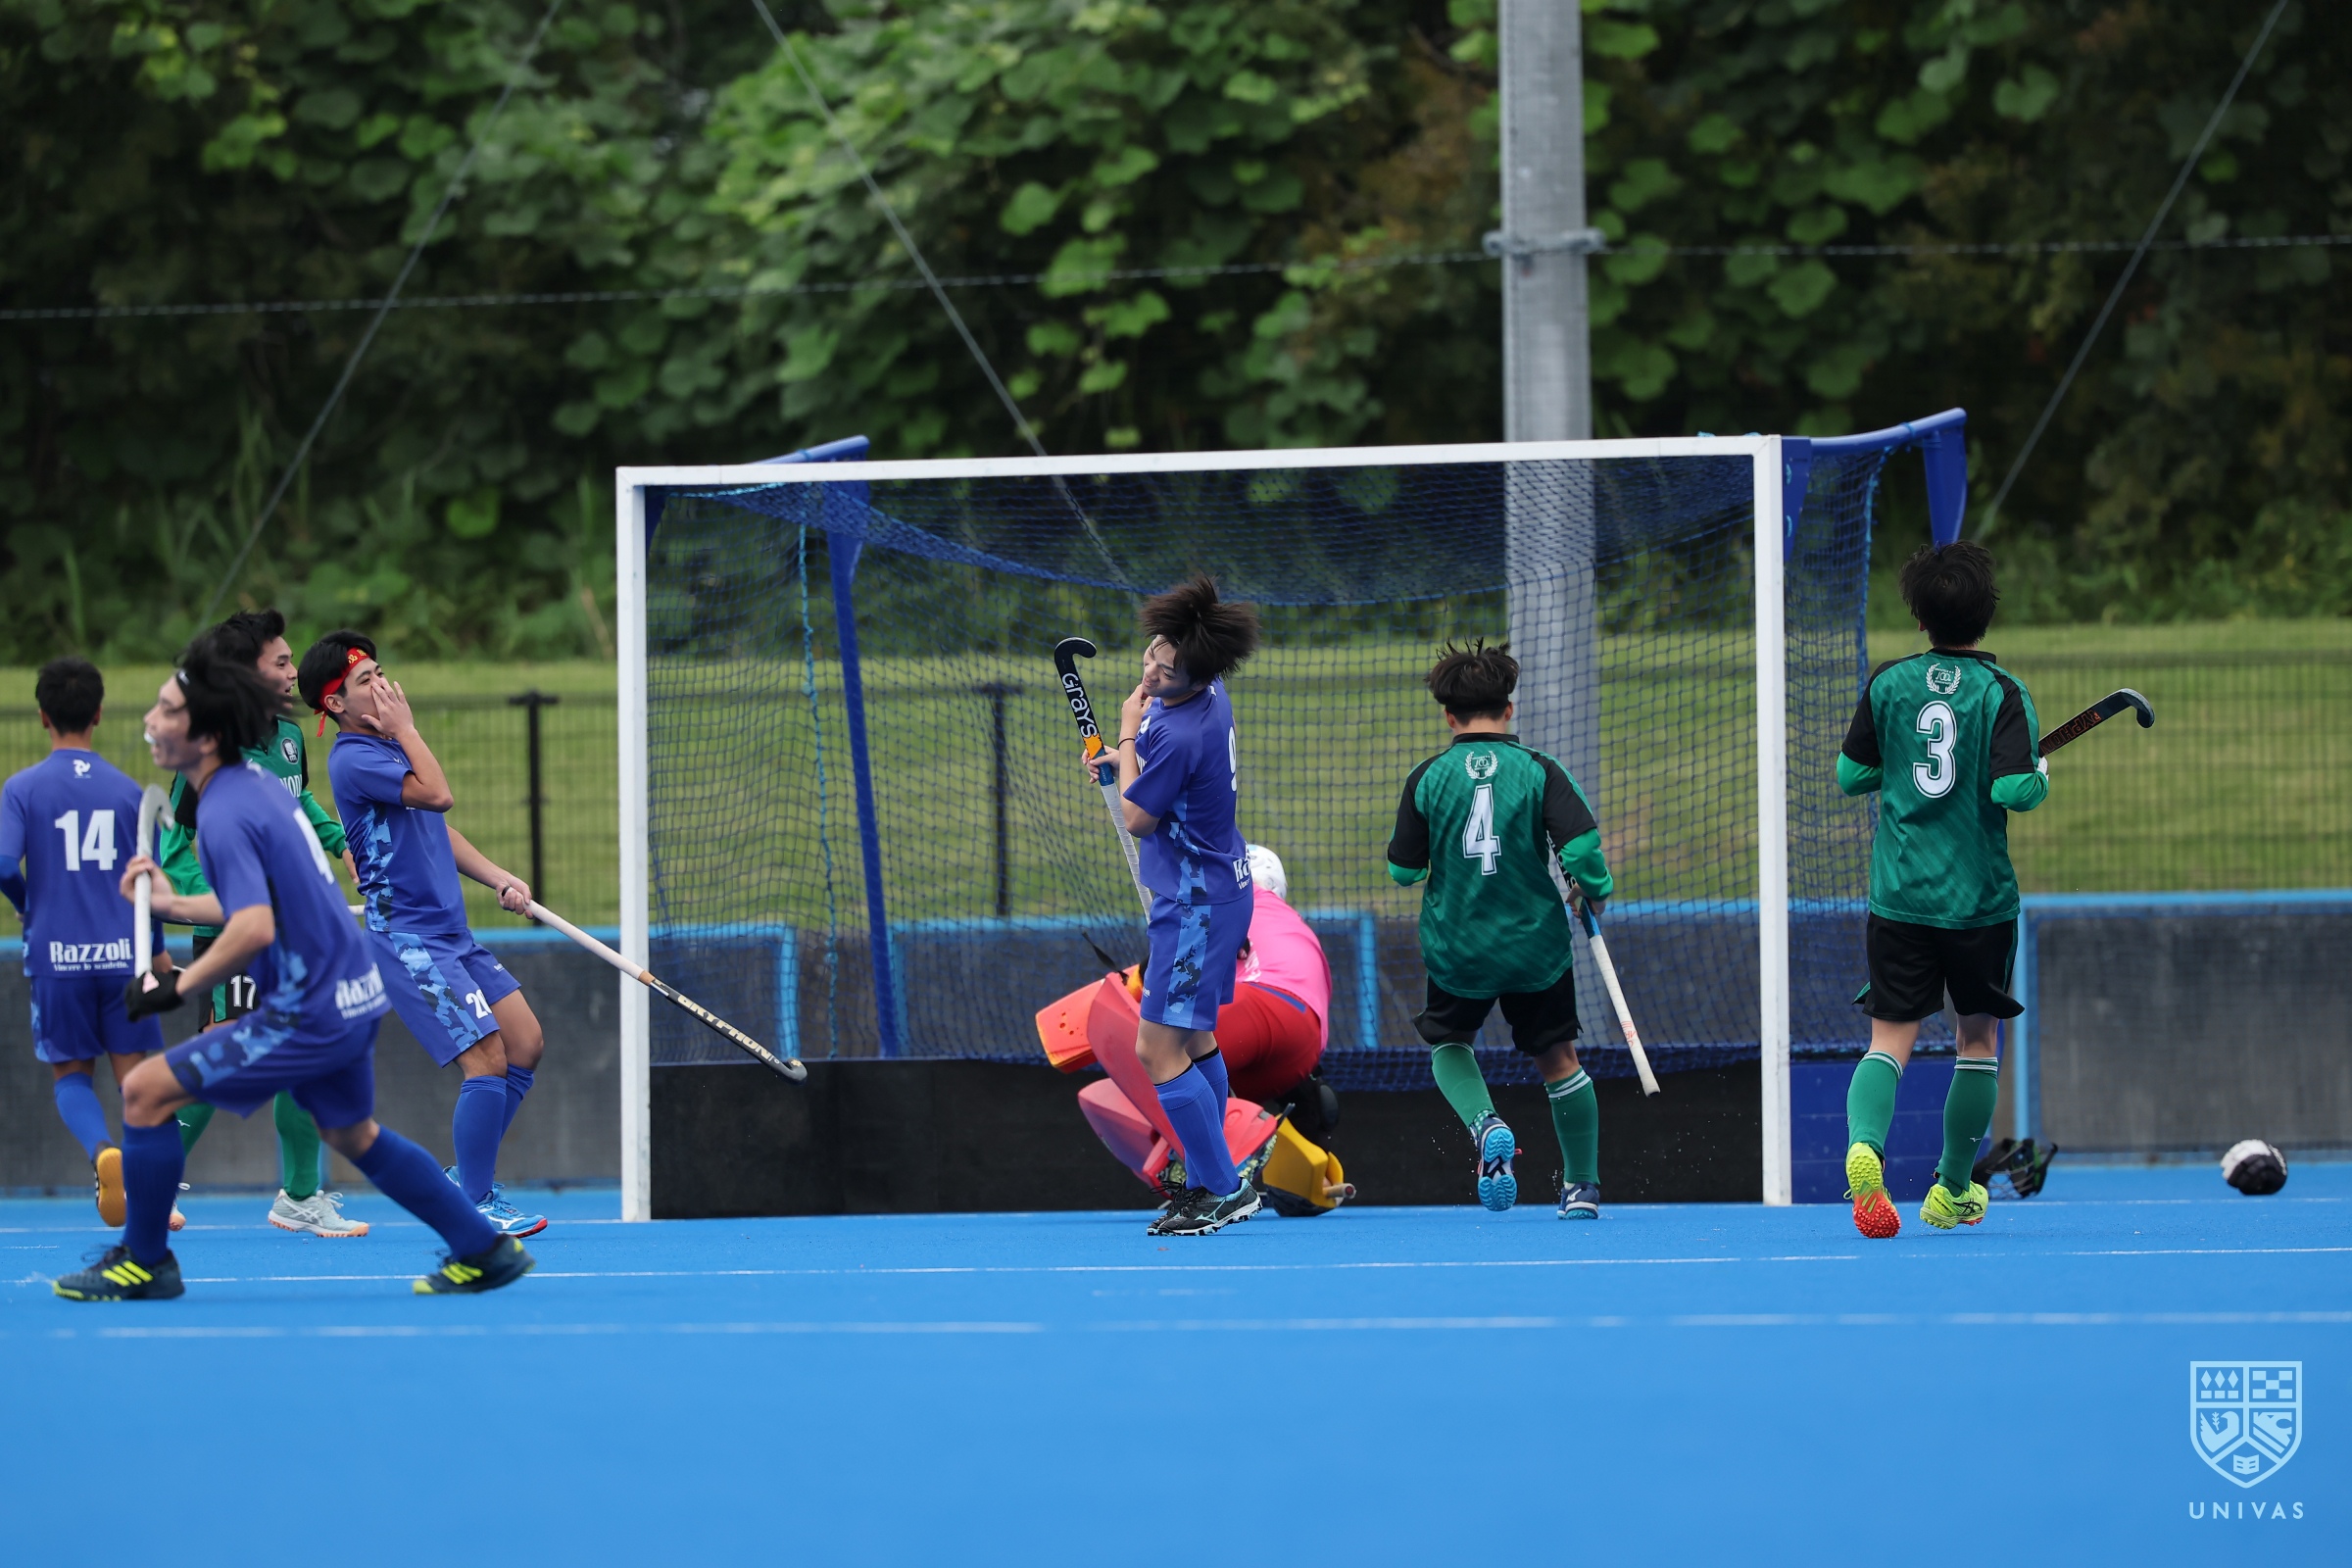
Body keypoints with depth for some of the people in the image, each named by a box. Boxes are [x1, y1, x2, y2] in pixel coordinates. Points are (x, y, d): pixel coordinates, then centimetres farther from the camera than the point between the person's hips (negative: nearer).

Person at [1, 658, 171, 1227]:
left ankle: (101, 1149, -17)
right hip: (121, 951, 1)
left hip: (56, 954, -1)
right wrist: (157, 948, 22)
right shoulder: (126, 790, 2)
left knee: (71, 1076, 13)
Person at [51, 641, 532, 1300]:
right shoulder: (257, 781, 8)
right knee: (352, 1133, 28)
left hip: (307, 1015, -10)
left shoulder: (224, 814, -21)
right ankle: (484, 1251, 34)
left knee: (147, 1090, -6)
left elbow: (253, 929, -32)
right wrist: (171, 904, 21)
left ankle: (143, 1262, 5)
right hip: (353, 996, 10)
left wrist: (177, 988, -22)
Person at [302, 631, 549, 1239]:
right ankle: (476, 1206, -5)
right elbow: (438, 796, -24)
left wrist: (498, 877, 11)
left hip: (452, 932, 10)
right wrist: (405, 727, -14)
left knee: (526, 1044, 8)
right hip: (409, 939, -10)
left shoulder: (391, 748, 16)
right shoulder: (354, 760, -14)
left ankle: (467, 1176, 19)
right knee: (488, 1059, -15)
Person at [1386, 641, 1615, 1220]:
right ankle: (1581, 1187, 20)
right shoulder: (1539, 771, -8)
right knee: (1557, 1058, 16)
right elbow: (1581, 849, -17)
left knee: (1448, 1041, 23)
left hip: (1456, 950, 0)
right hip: (1536, 945, 0)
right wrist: (1595, 891, 3)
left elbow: (1402, 871, 0)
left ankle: (1487, 1126, -6)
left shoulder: (1427, 778, -5)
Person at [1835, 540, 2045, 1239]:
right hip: (1981, 896, -1)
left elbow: (1851, 775, 5)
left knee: (1890, 1041, -1)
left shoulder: (1888, 683, 0)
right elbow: (2014, 789, -17)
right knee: (1979, 1036, 16)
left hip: (1899, 894, 1)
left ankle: (1864, 1146, -31)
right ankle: (1952, 1192, 22)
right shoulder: (2002, 692, -9)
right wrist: (2040, 775, 4)